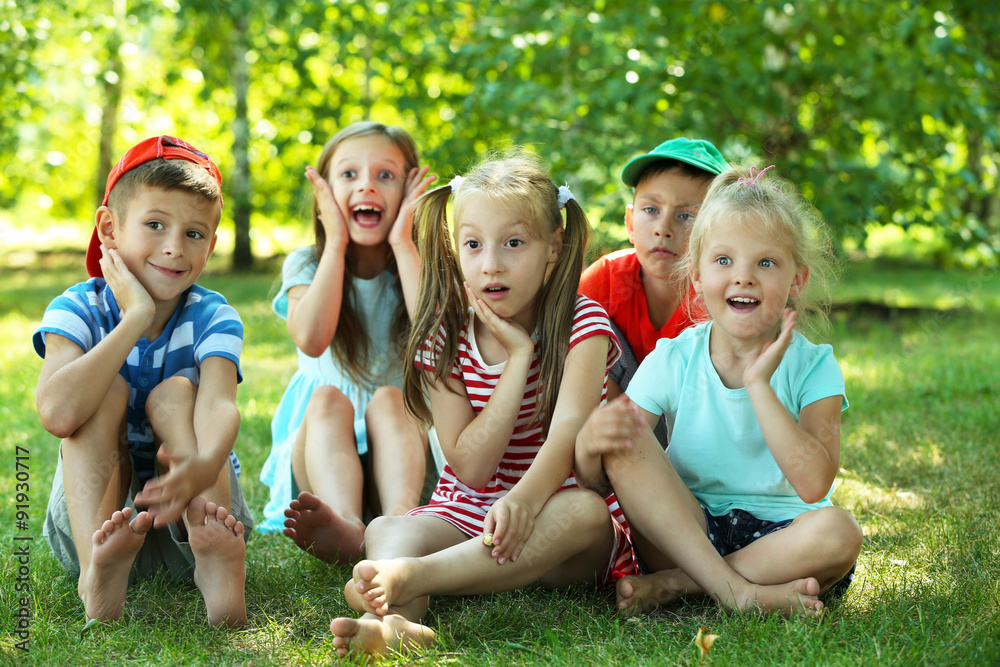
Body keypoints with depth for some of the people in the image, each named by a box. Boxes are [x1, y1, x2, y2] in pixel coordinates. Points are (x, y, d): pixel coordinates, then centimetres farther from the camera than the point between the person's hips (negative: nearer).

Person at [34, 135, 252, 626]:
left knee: (176, 392, -22)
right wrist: (136, 317, -28)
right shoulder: (76, 310, -10)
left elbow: (220, 404, -32)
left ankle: (214, 562, -42)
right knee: (109, 390, -22)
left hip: (186, 524, 0)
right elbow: (58, 413, -31)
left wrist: (203, 466, -56)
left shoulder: (212, 318, -9)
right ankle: (97, 567, -44)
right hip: (97, 513, 0)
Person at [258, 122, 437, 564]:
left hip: (398, 444, 0)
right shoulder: (307, 265, 3)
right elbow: (311, 339, -21)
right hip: (320, 445, 0)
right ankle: (346, 528, -59)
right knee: (329, 398, -30)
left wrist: (403, 244, -15)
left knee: (388, 397, -29)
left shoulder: (416, 263, 3)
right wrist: (336, 244, -15)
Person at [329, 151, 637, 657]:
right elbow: (470, 468, -9)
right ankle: (395, 621, -59)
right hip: (466, 514, 3)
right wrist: (518, 358, -15)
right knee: (386, 530, -25)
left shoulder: (581, 324, -6)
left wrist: (525, 498, -47)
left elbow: (567, 432, -24)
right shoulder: (445, 339, 0)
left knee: (584, 512, -36)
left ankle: (409, 575, -48)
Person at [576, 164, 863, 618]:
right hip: (685, 529, 1)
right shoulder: (672, 361, -3)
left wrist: (759, 384, -21)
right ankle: (735, 590, -28)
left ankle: (674, 584, -21)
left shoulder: (813, 367, -5)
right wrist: (590, 444, -33)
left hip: (776, 533, 0)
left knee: (839, 533, -33)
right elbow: (592, 480, -7)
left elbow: (814, 485, -22)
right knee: (623, 443, -23)